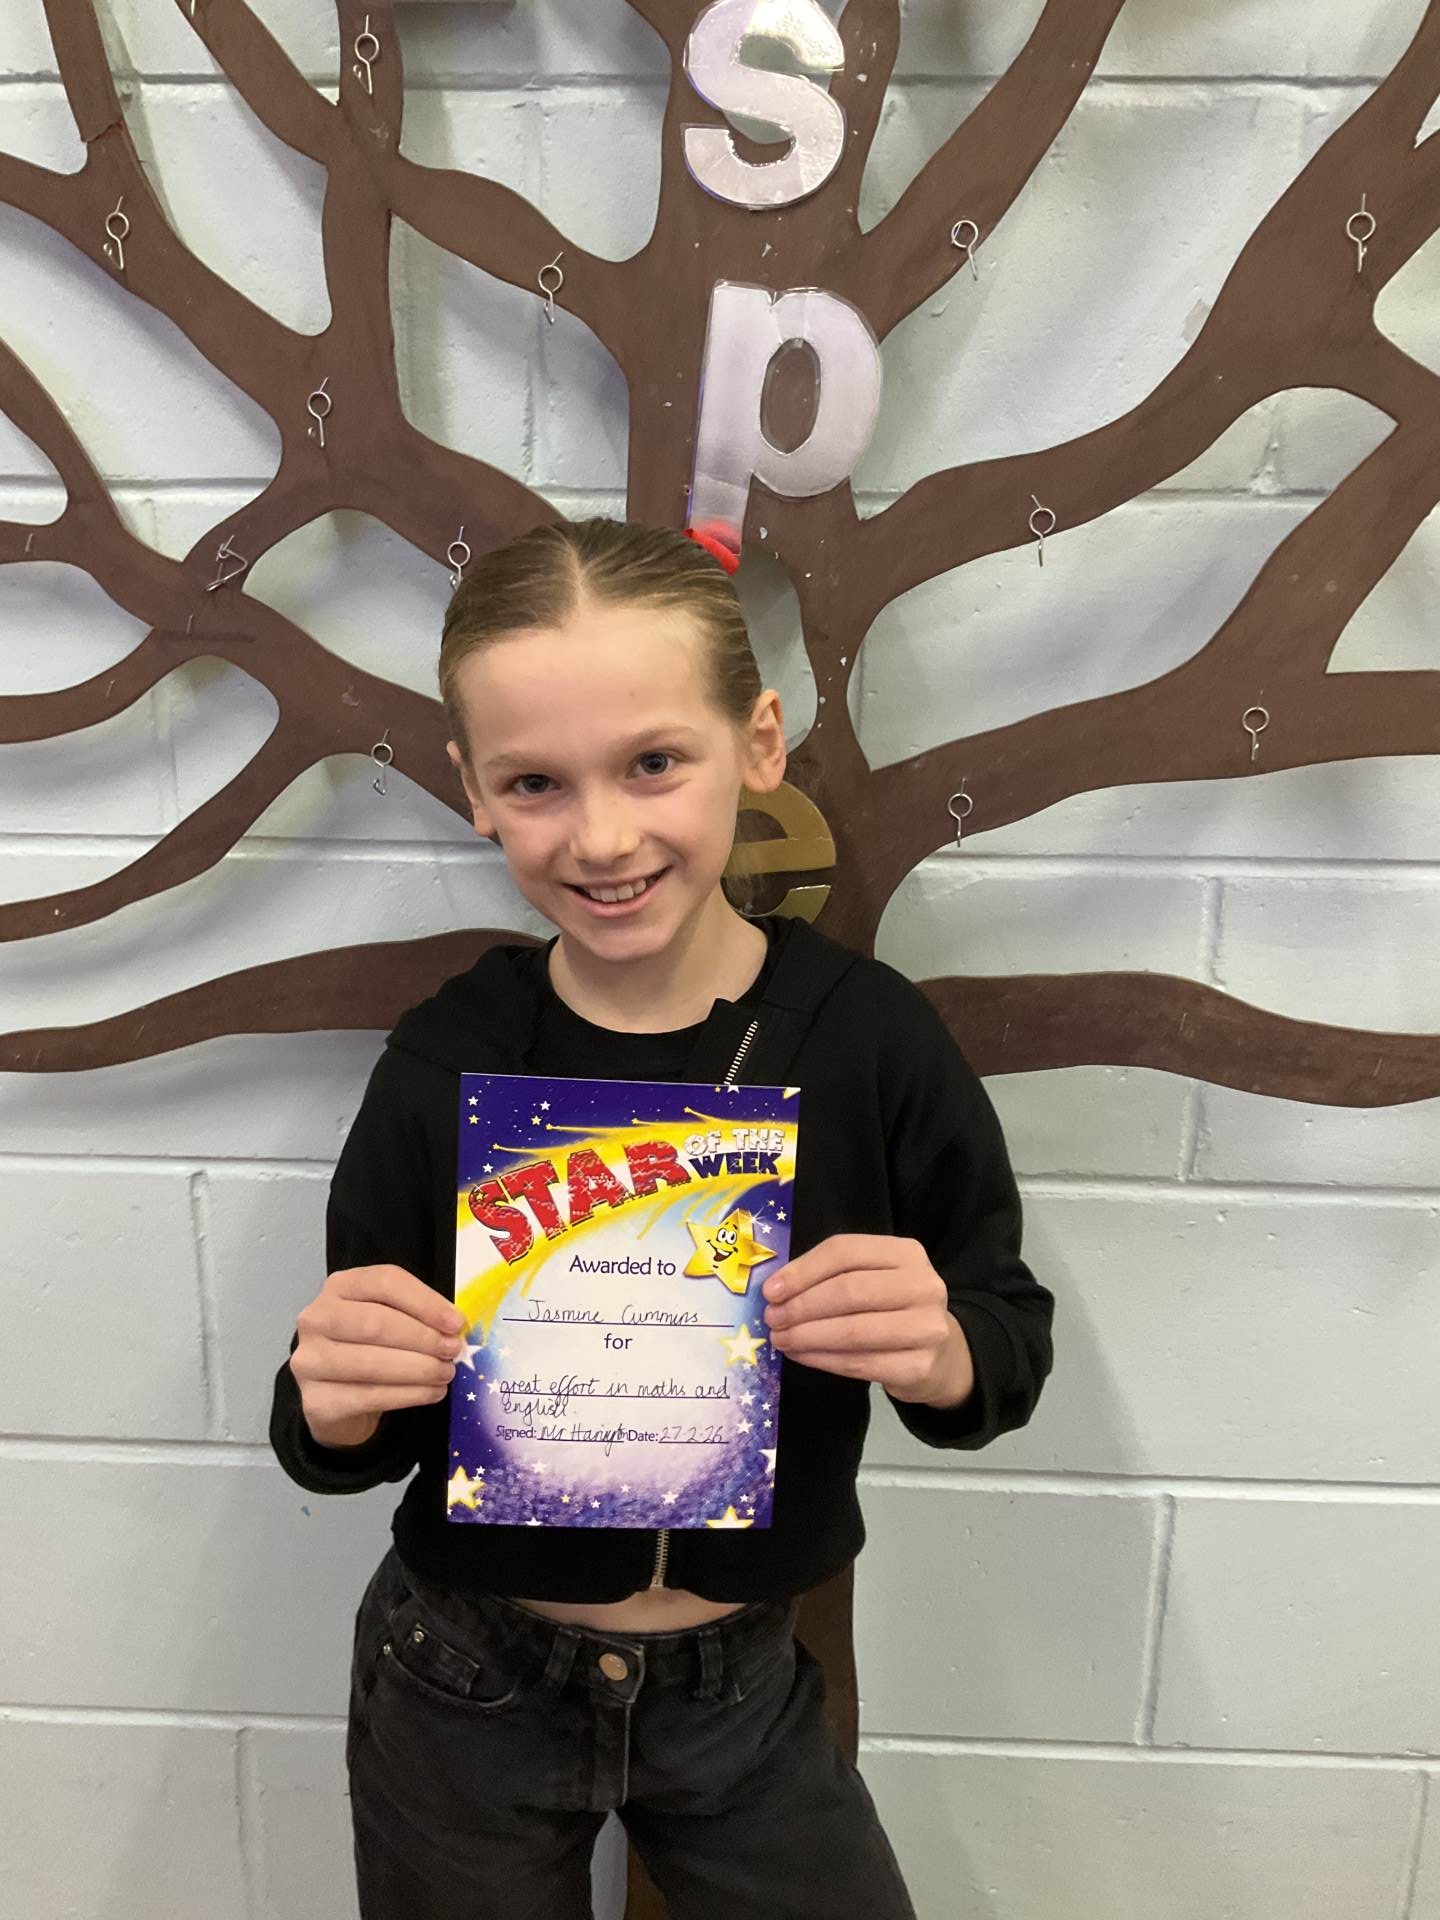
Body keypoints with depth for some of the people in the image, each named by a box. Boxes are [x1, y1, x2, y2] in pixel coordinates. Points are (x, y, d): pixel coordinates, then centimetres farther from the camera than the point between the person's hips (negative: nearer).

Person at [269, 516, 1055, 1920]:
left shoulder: (870, 1037, -18)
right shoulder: (442, 1066, -17)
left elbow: (1012, 1342, -6)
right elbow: (352, 1450, -6)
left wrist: (940, 1355, -28)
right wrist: (336, 1409, -27)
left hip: (744, 1687, 0)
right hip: (460, 1698, 1)